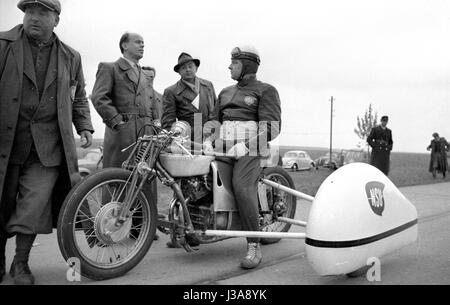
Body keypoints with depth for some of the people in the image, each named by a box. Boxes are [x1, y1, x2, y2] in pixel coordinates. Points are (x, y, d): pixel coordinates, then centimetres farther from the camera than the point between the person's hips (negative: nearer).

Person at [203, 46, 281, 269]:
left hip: (251, 146, -7)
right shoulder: (225, 92, 29)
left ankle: (254, 247, -23)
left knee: (241, 186, -30)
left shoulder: (266, 90, 7)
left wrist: (245, 146, -19)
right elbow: (216, 120, 23)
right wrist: (208, 140, 0)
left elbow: (271, 127, -6)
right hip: (223, 144, 7)